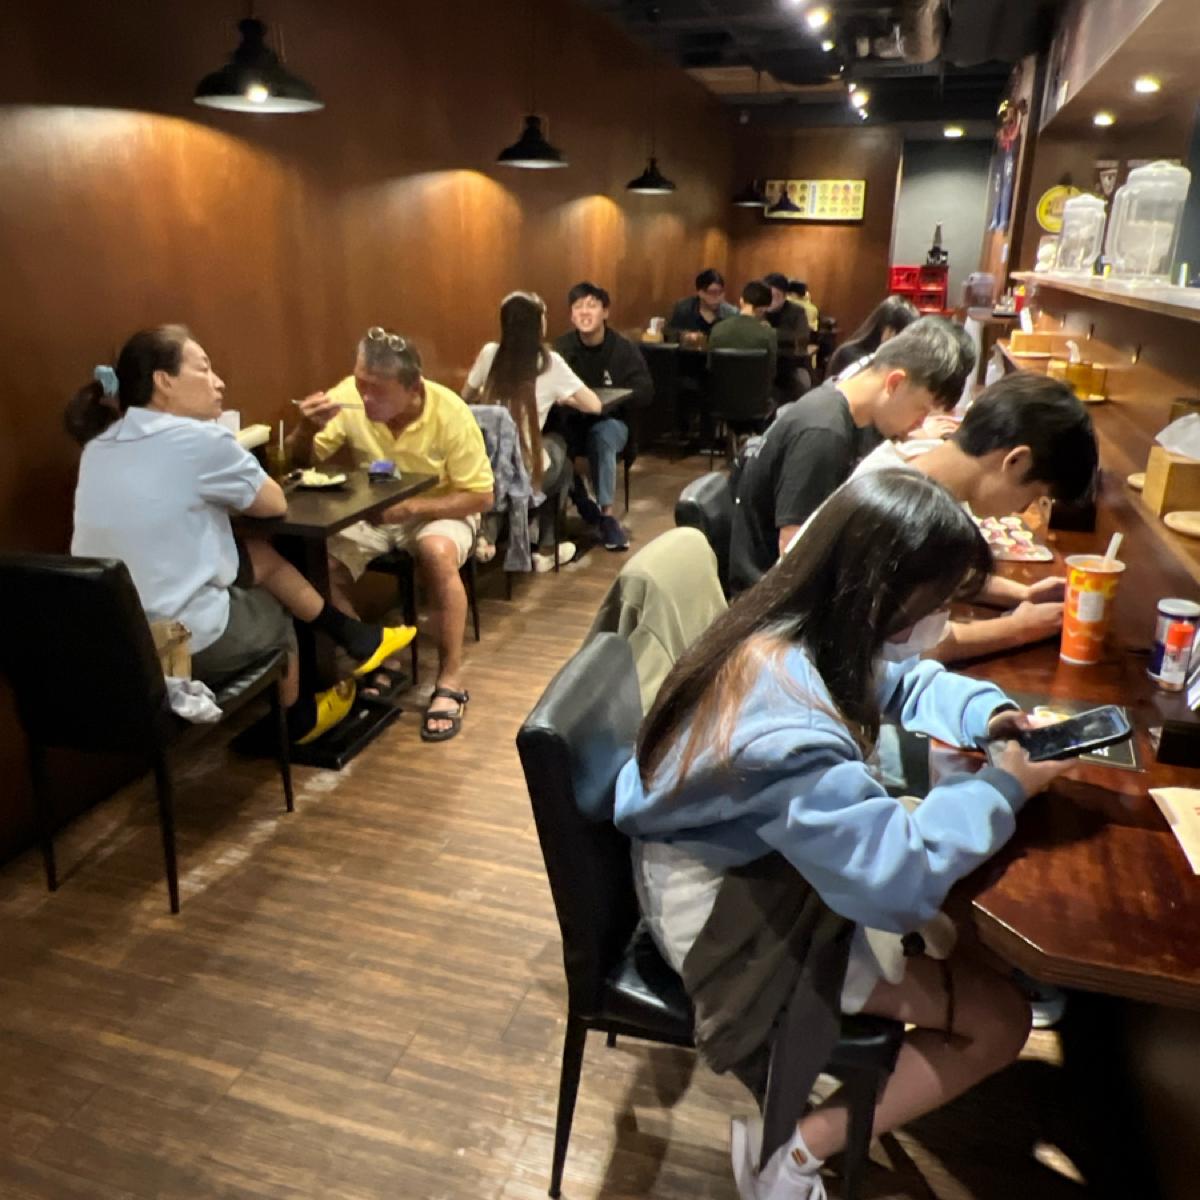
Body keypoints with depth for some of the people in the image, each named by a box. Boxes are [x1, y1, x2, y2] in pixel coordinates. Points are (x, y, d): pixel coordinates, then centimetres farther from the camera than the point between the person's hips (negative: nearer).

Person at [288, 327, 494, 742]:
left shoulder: (450, 414, -23)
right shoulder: (348, 397, -15)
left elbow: (481, 496, -18)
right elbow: (301, 463, -4)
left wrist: (410, 506, -29)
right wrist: (307, 428, -27)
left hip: (438, 511, -3)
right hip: (371, 513, 3)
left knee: (437, 553, -37)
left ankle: (450, 680, -23)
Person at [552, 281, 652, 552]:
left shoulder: (624, 348, -3)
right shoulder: (561, 348, 1)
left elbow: (645, 392, -9)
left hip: (611, 422, -1)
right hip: (572, 424, 2)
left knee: (602, 434, -36)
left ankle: (606, 514, -27)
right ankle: (581, 500, -10)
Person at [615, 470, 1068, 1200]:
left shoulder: (793, 633, -7)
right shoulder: (785, 714, -36)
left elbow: (900, 681, 13)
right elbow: (894, 879, -33)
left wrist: (982, 711, -5)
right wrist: (1001, 789, -19)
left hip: (763, 862, 9)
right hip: (729, 912, -9)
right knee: (1000, 1018, -1)